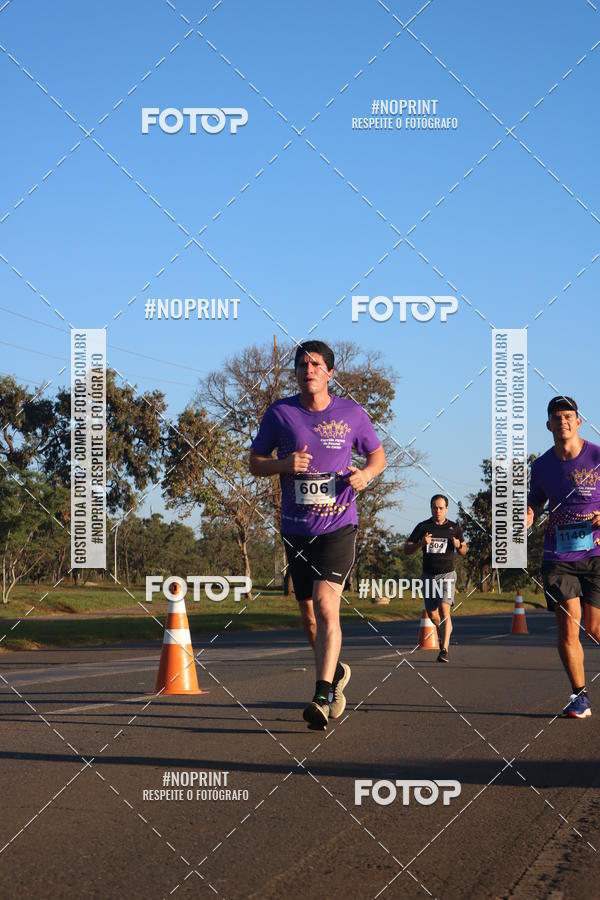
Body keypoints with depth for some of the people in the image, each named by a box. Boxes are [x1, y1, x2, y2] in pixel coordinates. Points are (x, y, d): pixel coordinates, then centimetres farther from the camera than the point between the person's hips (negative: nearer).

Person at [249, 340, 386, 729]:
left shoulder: (352, 413, 1)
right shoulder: (280, 413, 2)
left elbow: (378, 454, 15)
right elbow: (255, 463, 8)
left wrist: (367, 473, -7)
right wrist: (284, 464, -13)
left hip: (339, 525, -3)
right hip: (296, 530, 3)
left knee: (326, 605, -19)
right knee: (309, 616, 11)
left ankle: (323, 696, -21)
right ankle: (336, 672, 37)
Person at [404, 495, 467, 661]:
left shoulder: (454, 528, 4)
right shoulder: (423, 527, 3)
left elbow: (463, 552, 14)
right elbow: (407, 549, 2)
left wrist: (459, 546, -10)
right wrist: (421, 543, -17)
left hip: (447, 574, -2)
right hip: (429, 575, 2)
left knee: (444, 609, -20)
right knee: (432, 615, 9)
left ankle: (444, 649, -22)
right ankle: (445, 635, 41)